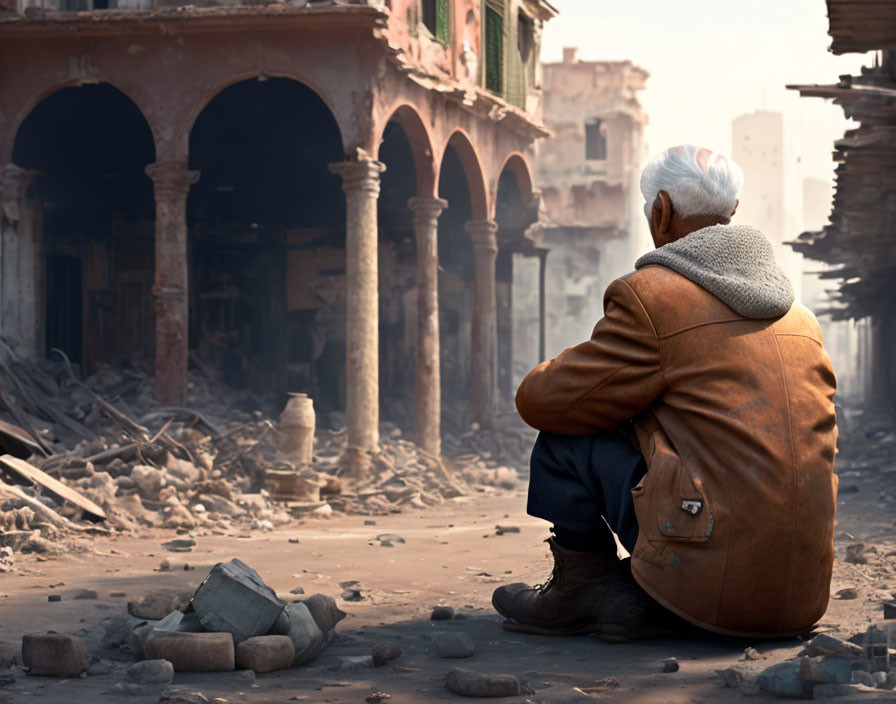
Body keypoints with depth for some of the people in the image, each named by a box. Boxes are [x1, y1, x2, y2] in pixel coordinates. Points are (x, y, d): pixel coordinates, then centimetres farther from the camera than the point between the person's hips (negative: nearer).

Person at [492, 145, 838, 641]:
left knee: (567, 435, 5)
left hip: (711, 577, -7)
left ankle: (579, 590, 17)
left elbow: (542, 400, 1)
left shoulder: (651, 295, -6)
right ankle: (639, 599, 15)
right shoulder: (801, 317, 16)